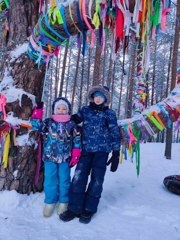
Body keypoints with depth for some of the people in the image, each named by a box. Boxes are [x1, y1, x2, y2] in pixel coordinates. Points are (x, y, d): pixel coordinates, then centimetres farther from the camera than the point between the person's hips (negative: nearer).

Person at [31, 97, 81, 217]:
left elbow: (77, 140, 2)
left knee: (64, 180, 11)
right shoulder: (48, 122, 0)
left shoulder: (72, 124, -2)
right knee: (50, 180, 9)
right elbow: (36, 126, -11)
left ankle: (64, 201, 28)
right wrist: (38, 110, -15)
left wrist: (75, 155, -3)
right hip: (50, 157, 1)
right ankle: (50, 201, 27)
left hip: (65, 158, 0)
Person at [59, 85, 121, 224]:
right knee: (79, 177, -5)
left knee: (97, 179, 0)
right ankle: (74, 208, 7)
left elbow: (115, 134, 0)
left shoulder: (109, 113, 2)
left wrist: (116, 154, -4)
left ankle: (89, 209, 14)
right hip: (86, 149, 2)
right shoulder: (85, 110, 10)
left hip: (102, 150, -2)